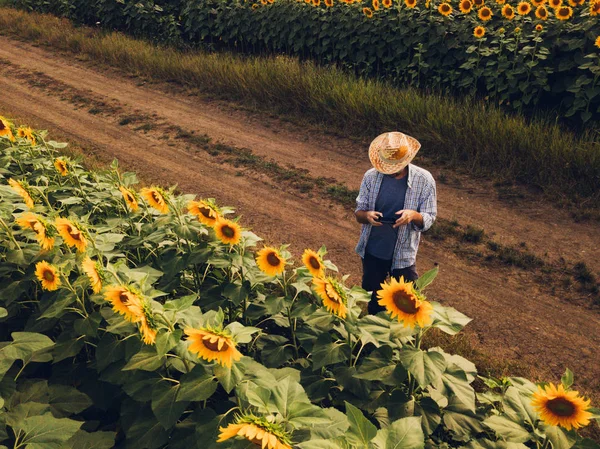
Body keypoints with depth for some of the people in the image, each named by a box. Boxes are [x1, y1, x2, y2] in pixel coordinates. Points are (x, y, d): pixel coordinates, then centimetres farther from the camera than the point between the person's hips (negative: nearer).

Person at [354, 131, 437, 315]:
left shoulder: (424, 180, -14)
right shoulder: (371, 176, -9)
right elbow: (358, 212, -3)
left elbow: (429, 219, -10)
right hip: (372, 251, 2)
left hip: (403, 255, -2)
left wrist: (413, 215, -33)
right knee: (374, 302, 21)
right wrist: (366, 215, -28)